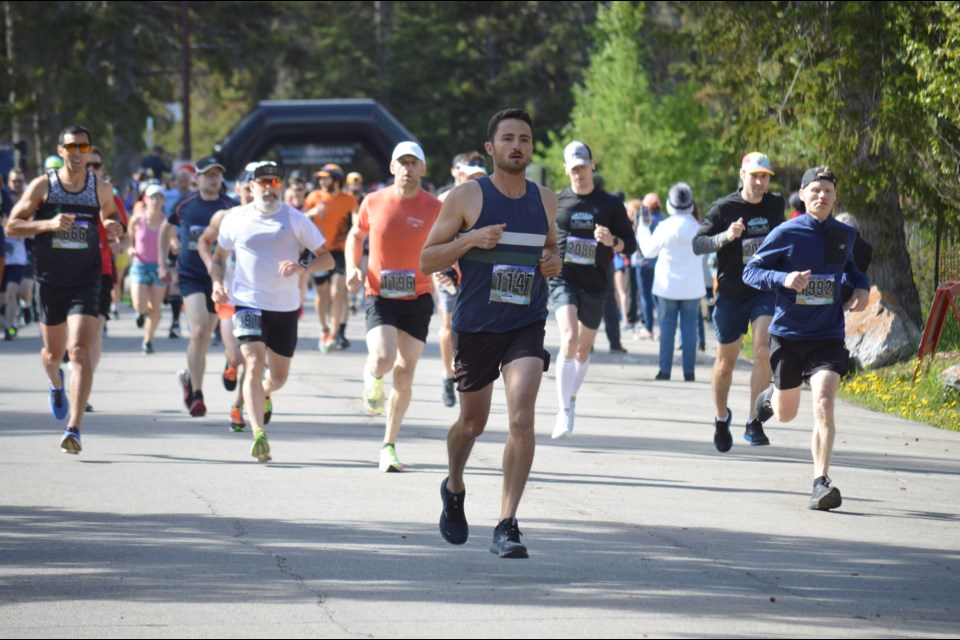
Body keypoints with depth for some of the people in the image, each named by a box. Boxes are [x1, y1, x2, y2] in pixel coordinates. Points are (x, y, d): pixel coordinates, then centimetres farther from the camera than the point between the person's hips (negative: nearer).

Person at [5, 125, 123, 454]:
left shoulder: (101, 189, 3)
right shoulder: (42, 186, -2)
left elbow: (111, 217, 22)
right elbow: (12, 226, -2)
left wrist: (115, 227, -3)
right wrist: (47, 224, -19)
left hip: (86, 282, -1)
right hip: (50, 280, 1)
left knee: (80, 352, -15)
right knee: (53, 351, 15)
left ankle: (74, 428, -18)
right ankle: (56, 383, 53)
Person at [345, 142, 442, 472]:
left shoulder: (434, 208, -3)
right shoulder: (374, 202, 1)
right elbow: (356, 235, 17)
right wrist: (353, 268, 1)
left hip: (417, 299, 1)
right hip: (380, 297, -1)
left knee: (404, 374, 3)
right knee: (382, 361, -23)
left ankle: (389, 445, 17)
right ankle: (371, 378, 16)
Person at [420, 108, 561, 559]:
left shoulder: (545, 200, 6)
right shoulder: (467, 197, -5)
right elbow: (427, 260, -3)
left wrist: (554, 261, 0)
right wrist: (470, 240, -20)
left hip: (527, 324, 1)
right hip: (475, 324, -1)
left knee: (522, 417, -17)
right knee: (473, 421, 14)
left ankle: (507, 525, -15)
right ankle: (454, 490, 46)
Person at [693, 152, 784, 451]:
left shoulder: (776, 204, 4)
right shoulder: (724, 208, -8)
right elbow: (697, 244, -13)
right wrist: (726, 236, -28)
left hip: (766, 291, 1)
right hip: (731, 294, -1)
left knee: (763, 351, -20)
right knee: (726, 361, 11)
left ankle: (753, 422, -17)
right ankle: (721, 418, 35)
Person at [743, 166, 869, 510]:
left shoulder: (845, 235, 4)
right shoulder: (786, 233, -8)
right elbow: (750, 271, -5)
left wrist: (862, 286, 5)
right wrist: (783, 279, -22)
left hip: (828, 337, 1)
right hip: (788, 335, -1)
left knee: (823, 405, -20)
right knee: (786, 414, 14)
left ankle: (821, 482, -18)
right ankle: (772, 395, 52)